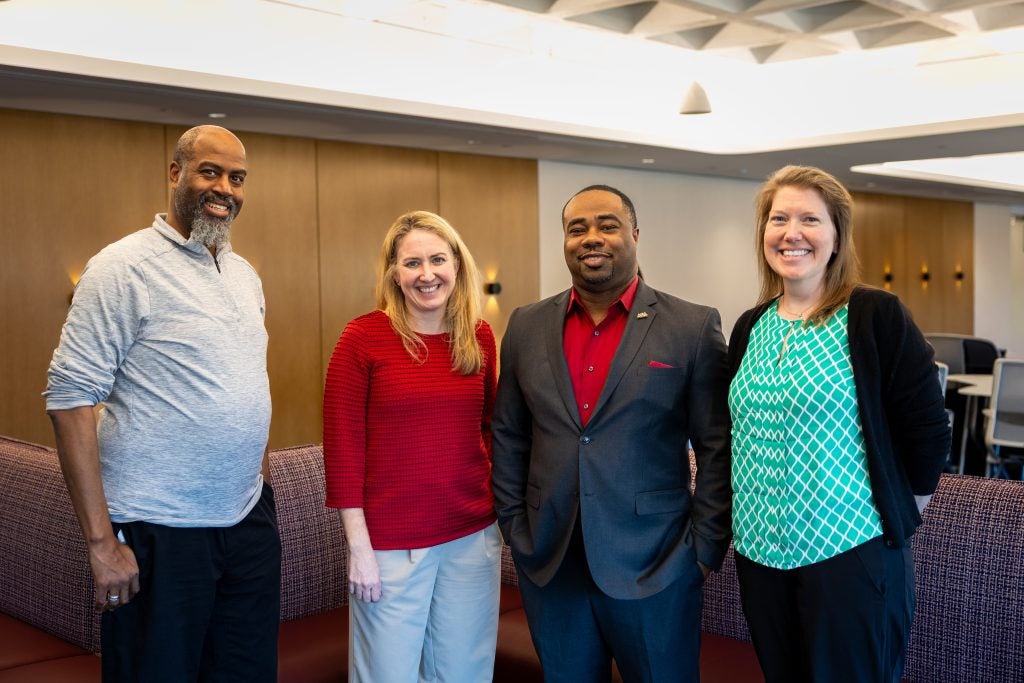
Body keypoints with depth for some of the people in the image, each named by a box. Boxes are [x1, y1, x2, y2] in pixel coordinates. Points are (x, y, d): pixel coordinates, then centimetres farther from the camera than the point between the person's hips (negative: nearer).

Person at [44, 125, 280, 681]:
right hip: (159, 532, -6)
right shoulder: (125, 266, -10)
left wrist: (262, 481, 12)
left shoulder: (245, 275, 11)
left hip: (249, 522, 7)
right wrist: (101, 541, -17)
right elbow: (69, 397, -15)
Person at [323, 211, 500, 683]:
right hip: (391, 542, -4)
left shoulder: (480, 336, 3)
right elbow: (341, 444, -9)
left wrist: (497, 507, 10)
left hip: (473, 537, 4)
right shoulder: (363, 337, -9)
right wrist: (359, 545, -11)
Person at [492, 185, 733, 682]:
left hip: (655, 568, -3)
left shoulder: (694, 327, -5)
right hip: (548, 567, 3)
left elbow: (717, 450, -4)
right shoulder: (527, 327, 5)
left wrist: (705, 550, -6)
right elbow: (509, 437, 10)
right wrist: (514, 530, 6)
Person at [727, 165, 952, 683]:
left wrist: (897, 511, 2)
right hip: (760, 550, 5)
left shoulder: (875, 316, -10)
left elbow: (926, 428, -8)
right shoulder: (749, 328, 6)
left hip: (852, 549, -5)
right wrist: (752, 519, 15)